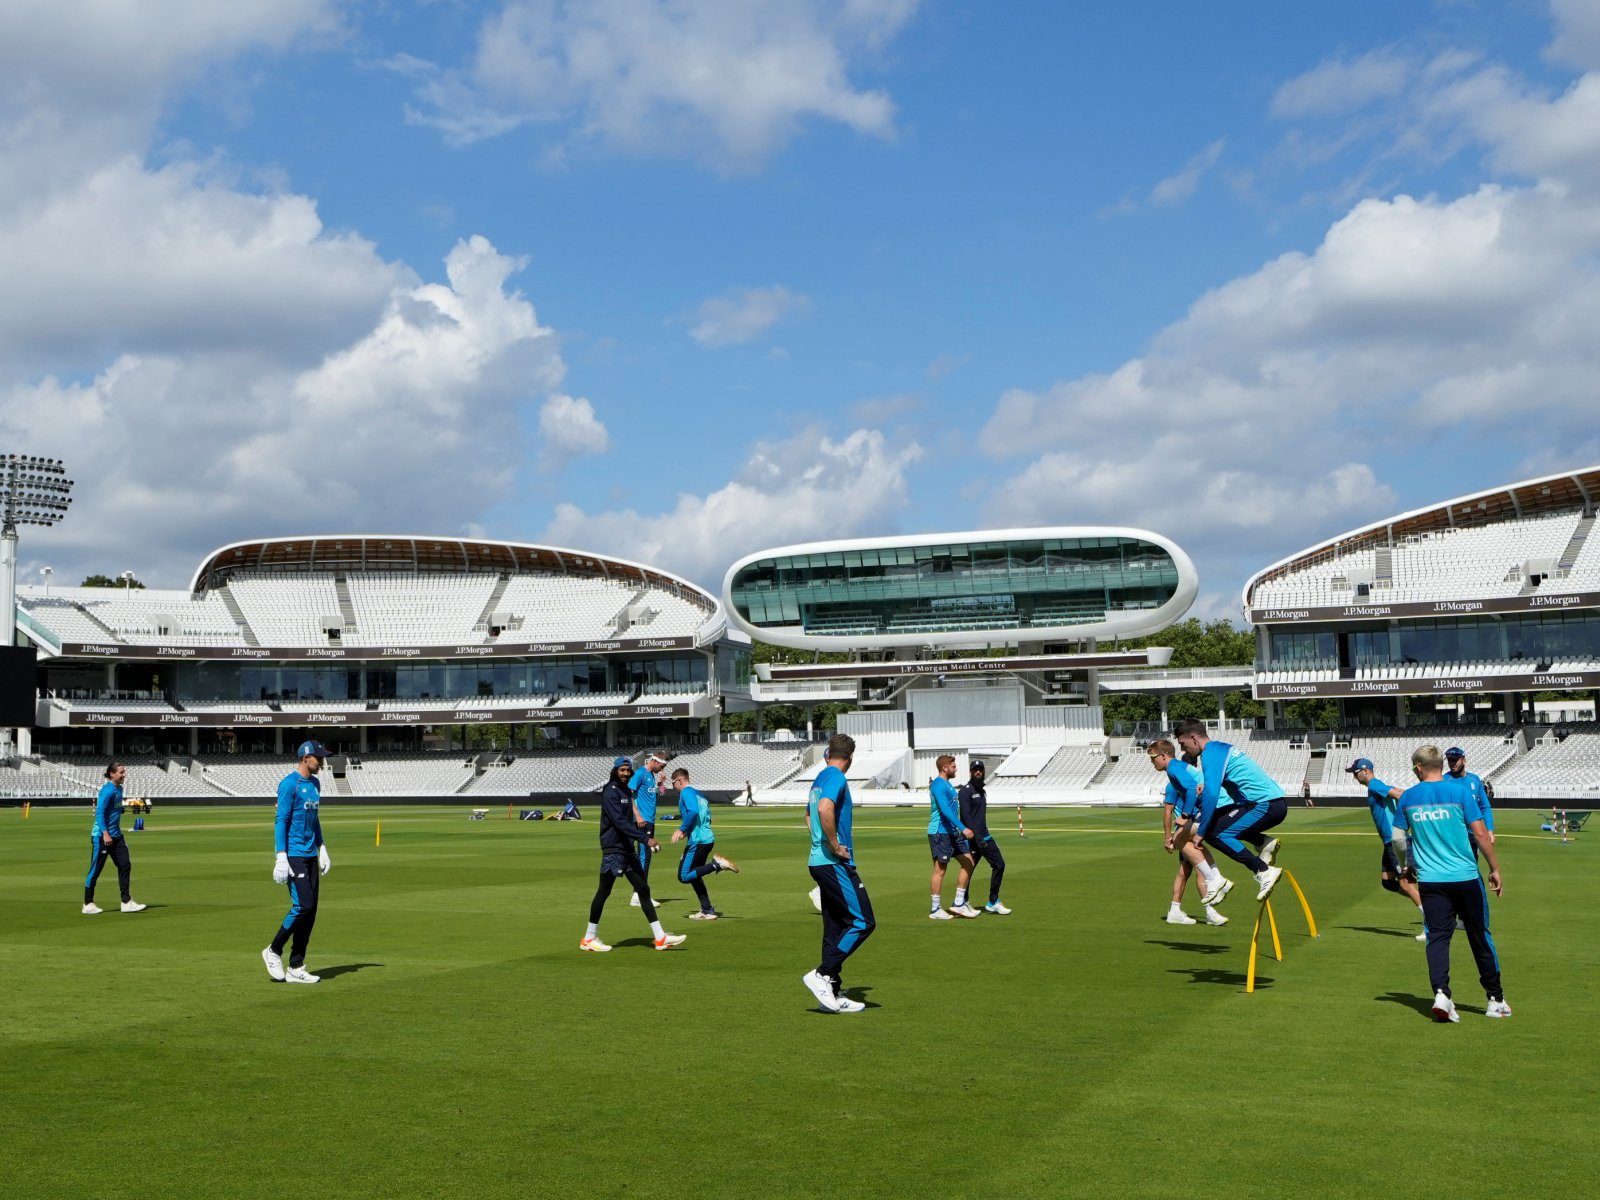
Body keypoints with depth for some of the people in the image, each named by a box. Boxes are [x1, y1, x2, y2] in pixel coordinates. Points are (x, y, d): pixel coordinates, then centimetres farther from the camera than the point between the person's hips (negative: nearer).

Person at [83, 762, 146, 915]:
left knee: (125, 865, 3)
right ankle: (88, 905, 11)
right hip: (102, 836, -9)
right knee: (96, 869, 1)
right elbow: (99, 813, -23)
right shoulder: (107, 790, -17)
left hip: (116, 835, 9)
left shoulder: (119, 789, 11)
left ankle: (126, 902, 6)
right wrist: (105, 834, -30)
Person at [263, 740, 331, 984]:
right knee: (303, 906, -14)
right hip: (293, 855, -9)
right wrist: (281, 858, -20)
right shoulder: (290, 783, -11)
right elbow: (281, 820, -14)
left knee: (310, 910, 5)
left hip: (310, 855, 9)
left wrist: (322, 849, 20)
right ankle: (274, 951, 5)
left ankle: (296, 968, 9)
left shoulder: (315, 783, 15)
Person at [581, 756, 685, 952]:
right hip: (613, 850, -9)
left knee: (643, 889, 6)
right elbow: (620, 823, -23)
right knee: (604, 891, -2)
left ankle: (660, 938, 7)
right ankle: (589, 939, 8)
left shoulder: (625, 791, 17)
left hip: (628, 850, 9)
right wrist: (646, 839, -28)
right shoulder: (611, 793, -12)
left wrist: (647, 835, 10)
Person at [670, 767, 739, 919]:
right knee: (694, 875, 17)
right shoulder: (698, 793, 21)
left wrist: (682, 829, -16)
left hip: (698, 840, -10)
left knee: (684, 876, -11)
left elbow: (693, 811, -24)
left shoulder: (686, 792, -7)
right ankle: (707, 911, 17)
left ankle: (716, 864, -19)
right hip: (708, 838, 10)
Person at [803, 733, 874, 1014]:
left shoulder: (820, 778, 17)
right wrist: (835, 846, -20)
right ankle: (822, 974, -10)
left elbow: (810, 815, 31)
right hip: (835, 863, -10)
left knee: (835, 928, 11)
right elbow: (825, 809, -31)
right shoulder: (836, 778, -12)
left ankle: (833, 993, 13)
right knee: (863, 922, -8)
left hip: (820, 862, 10)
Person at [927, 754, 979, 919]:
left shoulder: (946, 784, 16)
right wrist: (963, 828, -31)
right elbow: (945, 810, -26)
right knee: (940, 870, -3)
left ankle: (959, 904, 12)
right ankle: (935, 910, 5)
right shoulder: (938, 785, -15)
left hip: (952, 833, 10)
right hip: (940, 833, -10)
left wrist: (959, 829, 27)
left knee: (968, 862, 7)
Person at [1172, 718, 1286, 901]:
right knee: (1214, 819, 16)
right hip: (1274, 805, 10)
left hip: (1267, 806, -10)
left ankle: (1264, 872, -13)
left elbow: (1210, 794, -21)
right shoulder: (1221, 748, 18)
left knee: (1214, 832, -14)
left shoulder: (1211, 754, -13)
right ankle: (1263, 842, 9)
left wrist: (1201, 832, -16)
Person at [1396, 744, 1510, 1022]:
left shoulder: (1407, 798, 3)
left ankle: (1441, 994, -15)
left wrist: (1409, 866, 29)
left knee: (1437, 937, 3)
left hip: (1430, 881, 2)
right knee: (1480, 936, 10)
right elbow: (1480, 833, -7)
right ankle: (1496, 999, 19)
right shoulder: (1459, 791, -6)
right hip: (1465, 877, -1)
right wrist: (1495, 868, 3)